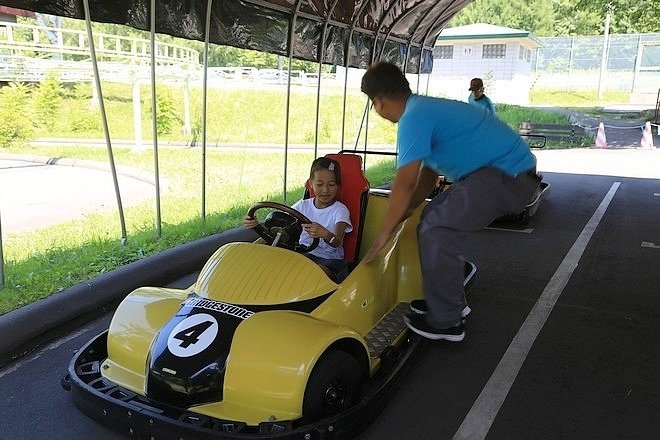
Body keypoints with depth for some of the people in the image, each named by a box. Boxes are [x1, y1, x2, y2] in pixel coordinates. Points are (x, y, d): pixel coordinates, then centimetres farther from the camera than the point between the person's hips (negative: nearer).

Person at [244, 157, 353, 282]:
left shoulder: (340, 210, -8)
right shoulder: (303, 205, 5)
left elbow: (337, 242, -25)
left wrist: (325, 234, -50)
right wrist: (256, 224, -25)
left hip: (330, 259, -3)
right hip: (304, 254, 4)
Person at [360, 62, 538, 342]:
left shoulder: (413, 118, -17)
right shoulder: (426, 108, 14)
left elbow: (404, 184, -18)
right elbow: (427, 174, 22)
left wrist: (384, 233, -8)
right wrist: (400, 215, 27)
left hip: (509, 174, -10)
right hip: (507, 169, 10)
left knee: (438, 229, -14)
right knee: (435, 218, 14)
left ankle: (445, 322, -1)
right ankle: (450, 300, 25)